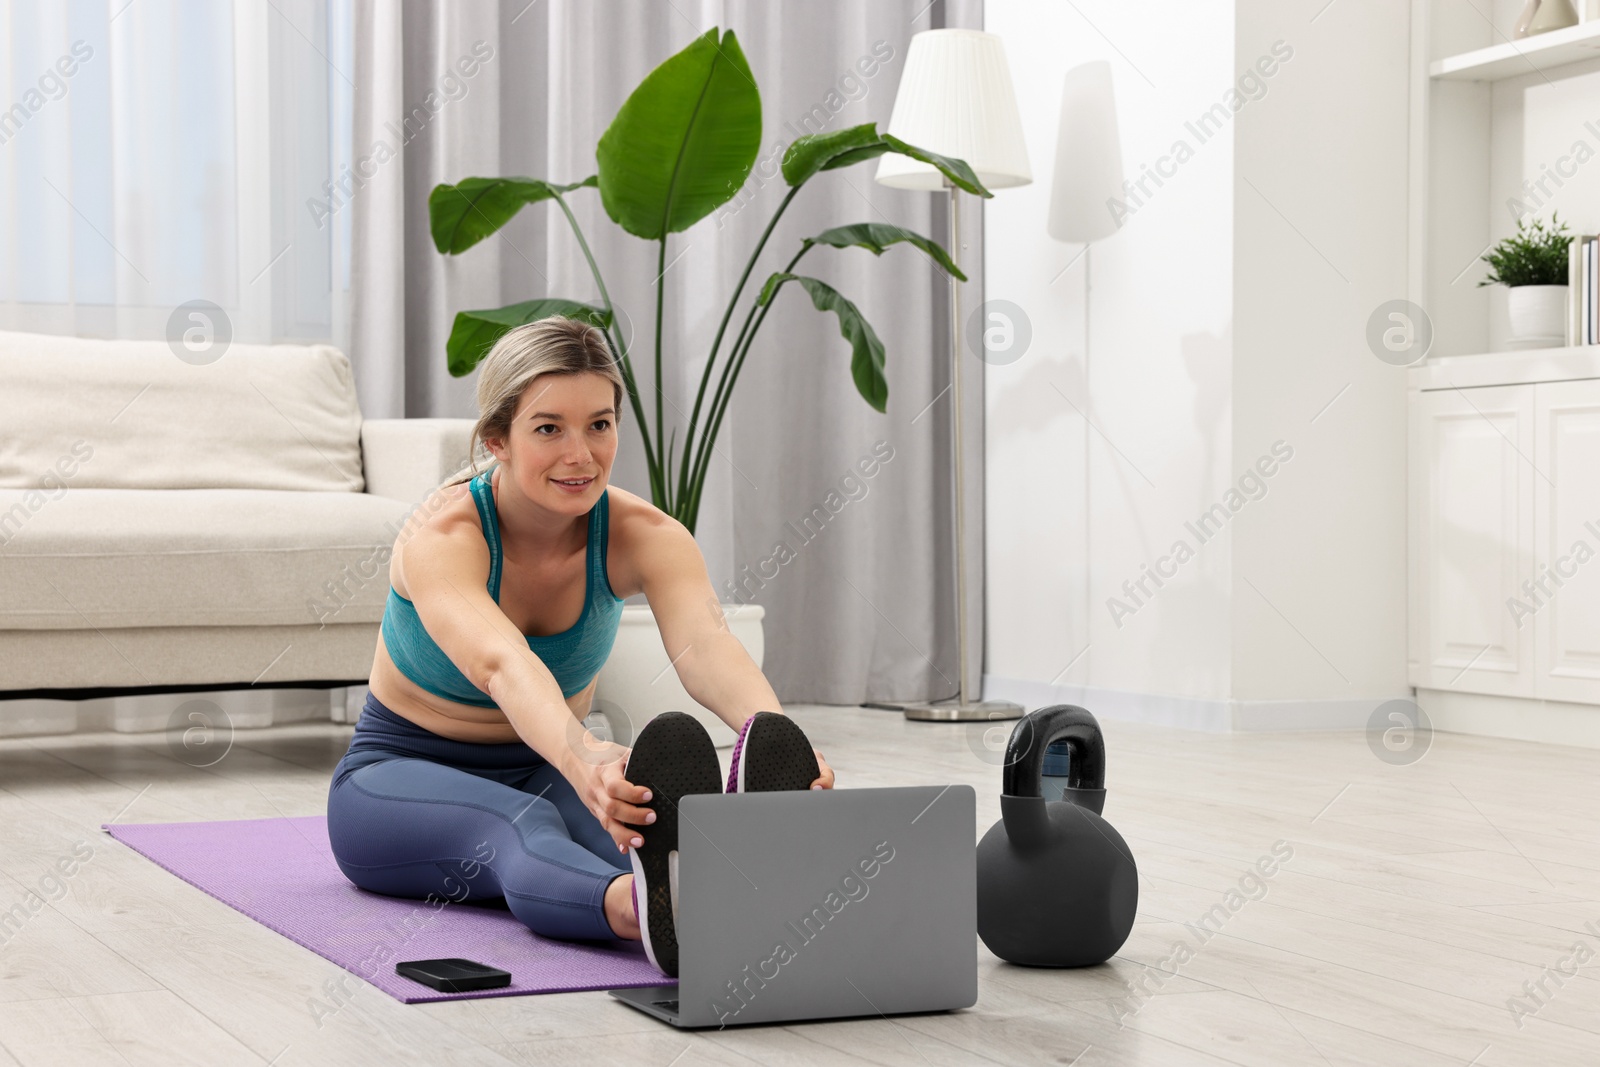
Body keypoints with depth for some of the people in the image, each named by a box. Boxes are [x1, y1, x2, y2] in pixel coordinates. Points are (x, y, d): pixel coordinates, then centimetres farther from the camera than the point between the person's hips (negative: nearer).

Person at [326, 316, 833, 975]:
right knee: (520, 825, -42)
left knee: (630, 819, -36)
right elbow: (502, 664, -48)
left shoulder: (644, 534, -16)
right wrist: (584, 760, -70)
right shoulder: (442, 537, -27)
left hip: (543, 769, 4)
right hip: (400, 774, -4)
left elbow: (704, 644, -38)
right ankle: (632, 906, -73)